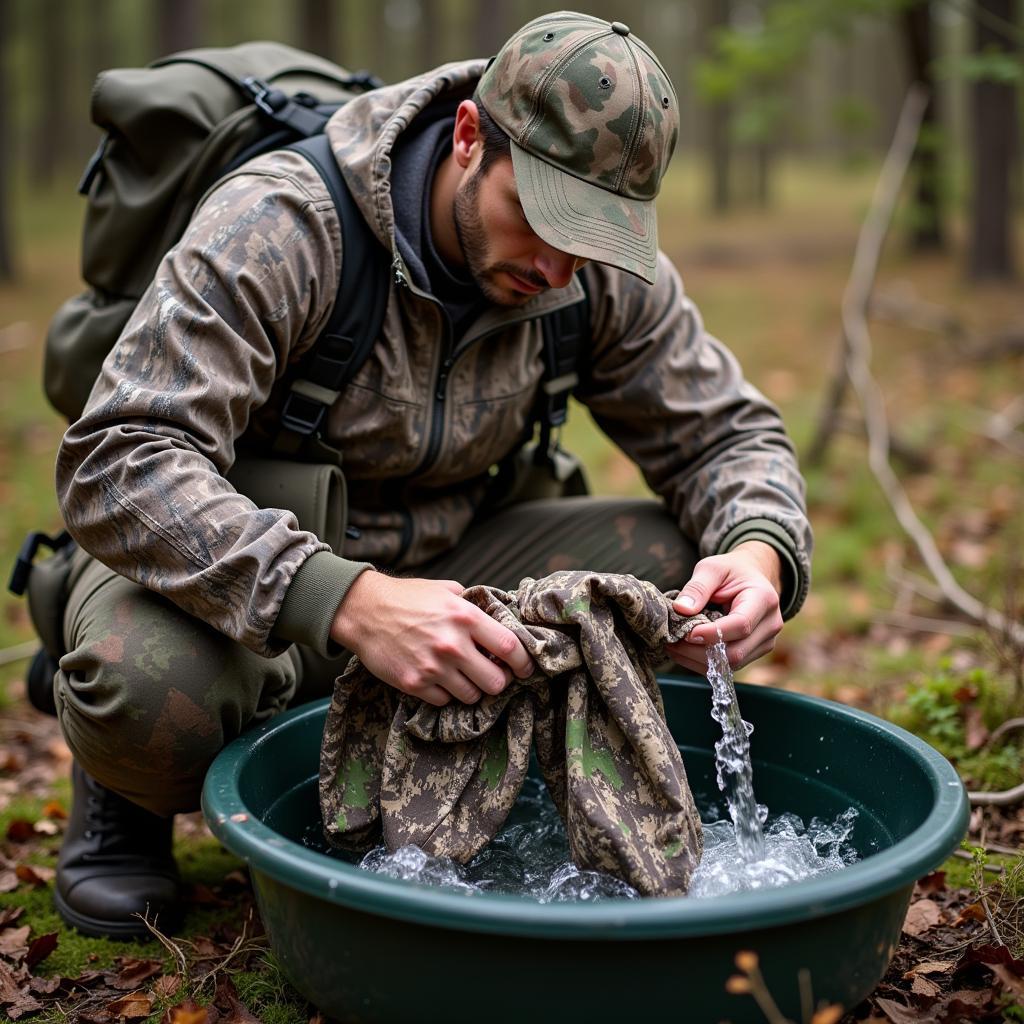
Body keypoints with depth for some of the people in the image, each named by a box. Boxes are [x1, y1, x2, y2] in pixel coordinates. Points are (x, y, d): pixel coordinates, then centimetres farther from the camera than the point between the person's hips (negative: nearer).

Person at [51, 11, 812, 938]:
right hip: (238, 576, -4)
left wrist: (762, 552, -25)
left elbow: (728, 431, 1)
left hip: (431, 564, 5)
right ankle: (128, 794, 1)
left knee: (685, 563, -14)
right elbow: (117, 467, -35)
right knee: (149, 690, -39)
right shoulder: (280, 227, -26)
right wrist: (347, 602, -49)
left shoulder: (602, 273, -10)